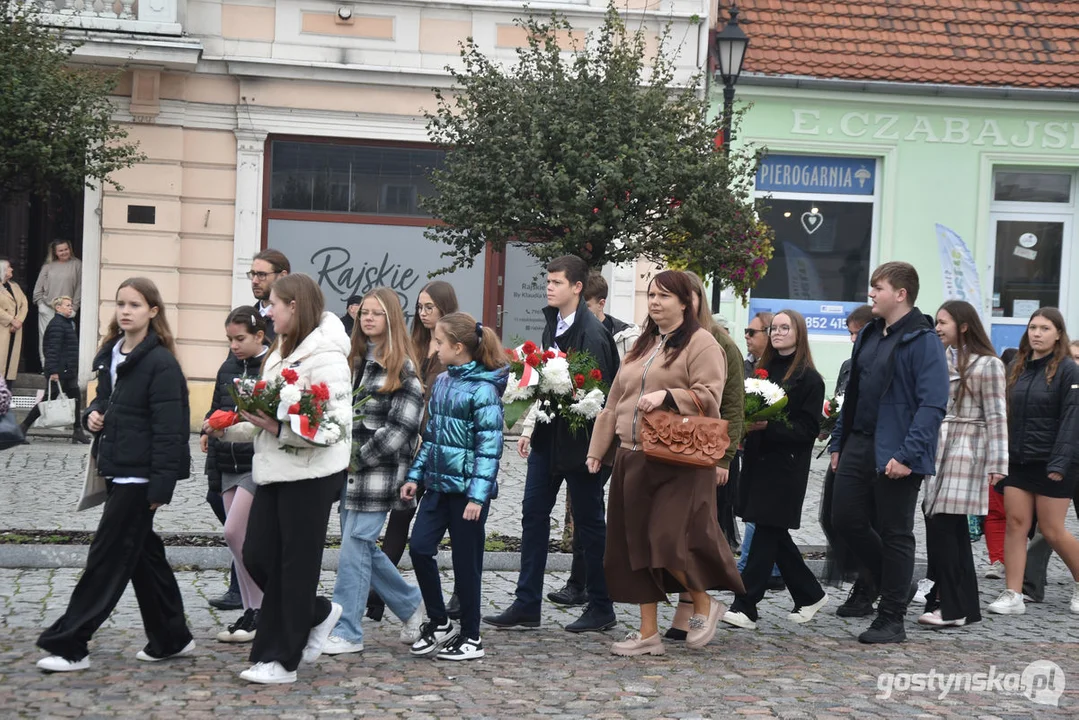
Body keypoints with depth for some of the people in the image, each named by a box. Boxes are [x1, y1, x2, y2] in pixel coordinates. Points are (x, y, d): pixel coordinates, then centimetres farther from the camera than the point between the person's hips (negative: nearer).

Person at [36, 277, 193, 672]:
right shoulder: (109, 354, 11)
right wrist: (93, 414, 1)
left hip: (140, 475, -9)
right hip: (117, 470, 9)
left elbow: (168, 429, -18)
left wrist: (161, 486, -21)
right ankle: (171, 638, 24)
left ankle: (68, 644, -1)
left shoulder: (161, 363, -14)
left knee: (108, 555, -5)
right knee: (142, 552, 14)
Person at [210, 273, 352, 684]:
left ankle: (281, 660, 10)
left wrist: (279, 429, -25)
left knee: (296, 565, 0)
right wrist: (230, 429, 11)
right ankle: (318, 614, 29)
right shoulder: (282, 351, 16)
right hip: (275, 471, 9)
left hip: (310, 476, -9)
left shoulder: (325, 356, -15)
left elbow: (337, 423, -23)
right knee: (257, 557, 9)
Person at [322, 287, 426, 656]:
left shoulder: (403, 369, -7)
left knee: (356, 546, -7)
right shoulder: (353, 360, 14)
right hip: (349, 469, 7)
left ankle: (346, 632, 1)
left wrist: (361, 458, -13)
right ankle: (412, 604, 30)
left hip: (379, 471, -7)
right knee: (363, 547, 11)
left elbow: (400, 428, -13)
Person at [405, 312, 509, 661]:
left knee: (466, 563, 2)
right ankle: (438, 623, 16)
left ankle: (471, 638, 15)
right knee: (419, 547, -1)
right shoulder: (442, 382, 10)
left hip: (468, 488, -7)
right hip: (439, 484, 7)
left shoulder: (483, 390, -14)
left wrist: (477, 495, -20)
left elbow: (489, 447, -16)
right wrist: (416, 475, 14)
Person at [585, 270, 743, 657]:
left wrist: (666, 396, -25)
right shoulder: (641, 346, 20)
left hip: (680, 463, -8)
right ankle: (648, 632, 14)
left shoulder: (701, 344, -3)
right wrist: (597, 450, 19)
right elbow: (615, 404, 22)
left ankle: (704, 604, 13)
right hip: (633, 459, 8)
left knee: (669, 540, -14)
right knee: (636, 545, 6)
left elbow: (708, 396, -15)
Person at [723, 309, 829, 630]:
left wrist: (769, 426, -20)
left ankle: (746, 606, -7)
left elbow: (808, 429, -9)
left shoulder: (809, 379, -5)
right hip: (758, 461, 7)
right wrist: (745, 425, -4)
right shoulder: (763, 369, 14)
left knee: (767, 532, -8)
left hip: (786, 467, -7)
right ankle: (810, 594, 26)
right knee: (774, 533, 11)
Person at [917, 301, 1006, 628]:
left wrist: (997, 463, -12)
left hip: (966, 451, -7)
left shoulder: (987, 365, -5)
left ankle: (951, 607, -6)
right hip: (938, 450, 7)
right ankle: (963, 606, 13)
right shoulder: (941, 361, 14)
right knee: (953, 530, 7)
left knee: (942, 526, -12)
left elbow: (996, 417, -7)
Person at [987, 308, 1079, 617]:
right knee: (1015, 524, -1)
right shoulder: (1017, 368, 10)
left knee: (1052, 531, 0)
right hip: (1018, 461, 6)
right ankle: (1013, 595, 1)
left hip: (1051, 464, -5)